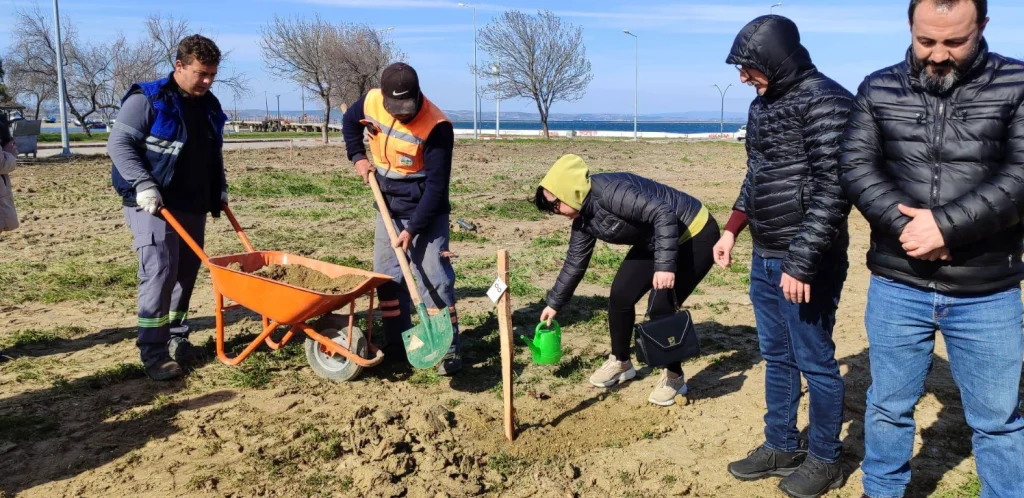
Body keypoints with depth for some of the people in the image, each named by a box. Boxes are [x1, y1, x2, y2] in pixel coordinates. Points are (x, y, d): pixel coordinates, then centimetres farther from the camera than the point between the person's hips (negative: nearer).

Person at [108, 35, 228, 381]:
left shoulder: (210, 107, 13)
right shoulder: (148, 99, -9)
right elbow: (119, 143, -13)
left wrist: (219, 190, 14)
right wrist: (143, 185, -23)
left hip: (194, 206, 7)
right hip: (153, 204, -7)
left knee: (185, 274, 11)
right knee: (159, 272, -12)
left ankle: (176, 339, 24)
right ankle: (153, 352, -6)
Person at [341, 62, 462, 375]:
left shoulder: (436, 126, -27)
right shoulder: (372, 102, -11)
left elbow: (437, 185, -24)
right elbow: (350, 121, 14)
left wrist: (414, 228, -24)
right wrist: (358, 157, 0)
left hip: (426, 212, -6)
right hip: (389, 209, 6)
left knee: (434, 280, -6)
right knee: (387, 277, 10)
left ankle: (449, 348, 4)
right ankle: (397, 345, 23)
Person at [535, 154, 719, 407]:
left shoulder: (610, 191, -31)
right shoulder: (583, 217, -2)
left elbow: (663, 214, -35)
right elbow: (575, 262, 9)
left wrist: (665, 265, -38)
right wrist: (554, 303, 13)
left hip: (695, 234, -9)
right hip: (655, 241, 9)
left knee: (660, 306, -15)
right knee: (620, 296, 4)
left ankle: (674, 377, 7)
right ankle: (620, 362, 25)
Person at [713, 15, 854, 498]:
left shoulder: (825, 102, -16)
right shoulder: (763, 103, 12)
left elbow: (832, 191, -21)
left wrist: (802, 263, -23)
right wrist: (731, 231, 14)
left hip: (806, 262, -8)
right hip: (764, 257, 9)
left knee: (815, 361, 4)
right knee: (776, 357, 17)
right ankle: (781, 446, 32)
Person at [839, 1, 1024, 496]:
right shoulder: (878, 89, 2)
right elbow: (855, 168, -5)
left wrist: (945, 225, -20)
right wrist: (906, 228, -17)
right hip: (897, 287, 1)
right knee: (889, 405, 15)